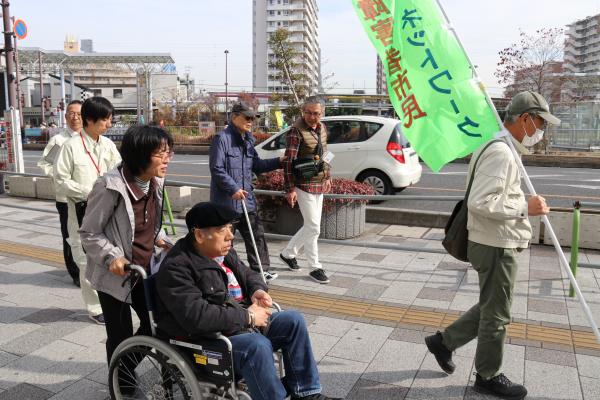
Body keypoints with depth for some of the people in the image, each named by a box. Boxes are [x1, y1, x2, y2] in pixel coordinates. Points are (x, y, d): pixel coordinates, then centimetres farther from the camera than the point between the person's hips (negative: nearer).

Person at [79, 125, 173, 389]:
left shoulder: (155, 181, -2)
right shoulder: (110, 187, -24)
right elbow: (89, 233, -15)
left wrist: (161, 239, -1)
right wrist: (112, 257, -28)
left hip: (144, 269, 7)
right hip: (115, 275, -7)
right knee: (121, 336, 7)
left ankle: (126, 367, 45)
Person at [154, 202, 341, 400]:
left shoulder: (224, 252, 7)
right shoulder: (176, 268, -20)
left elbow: (248, 274, 23)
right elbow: (196, 316, -31)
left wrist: (257, 289, -2)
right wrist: (247, 316, -24)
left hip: (243, 324, 9)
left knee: (293, 320, -1)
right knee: (258, 345, -33)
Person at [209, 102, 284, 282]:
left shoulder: (248, 139, 13)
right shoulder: (222, 138, -12)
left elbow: (256, 165, 18)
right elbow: (217, 169, -17)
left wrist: (278, 161, 7)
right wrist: (234, 189, -22)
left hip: (247, 198, 8)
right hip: (226, 200, -7)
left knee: (257, 234, 10)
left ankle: (261, 270, 22)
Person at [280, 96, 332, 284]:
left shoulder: (322, 129, 9)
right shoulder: (296, 131, -15)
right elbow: (288, 161, -17)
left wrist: (327, 177, 20)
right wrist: (290, 188, -19)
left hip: (319, 184, 8)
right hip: (304, 185, -8)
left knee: (311, 226, 15)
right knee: (313, 227, -3)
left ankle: (288, 253, 32)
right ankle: (315, 267, 11)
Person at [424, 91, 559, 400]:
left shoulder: (500, 148, 13)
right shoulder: (500, 152, -21)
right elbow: (480, 203, -29)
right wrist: (525, 208, -22)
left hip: (496, 243, 10)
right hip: (495, 246, -10)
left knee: (491, 307, 21)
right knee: (496, 314, 7)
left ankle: (444, 341, 30)